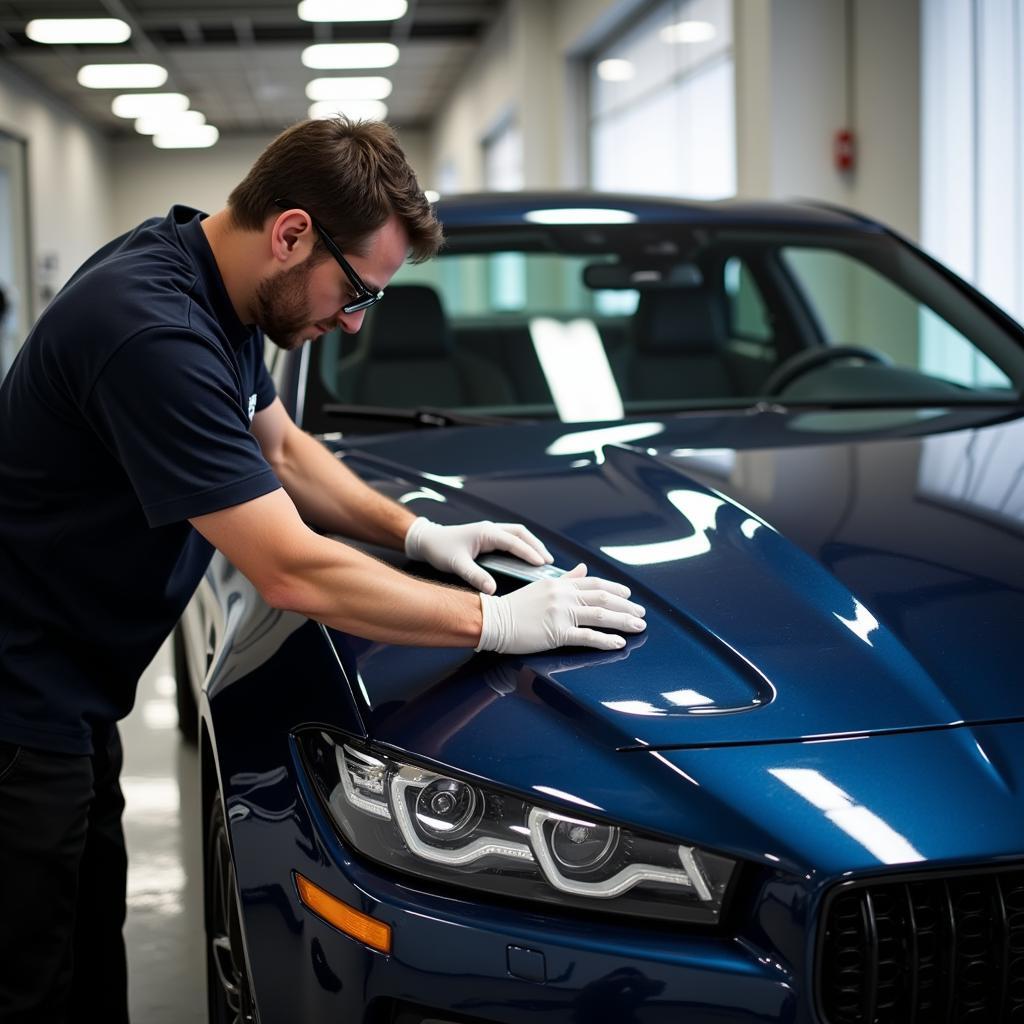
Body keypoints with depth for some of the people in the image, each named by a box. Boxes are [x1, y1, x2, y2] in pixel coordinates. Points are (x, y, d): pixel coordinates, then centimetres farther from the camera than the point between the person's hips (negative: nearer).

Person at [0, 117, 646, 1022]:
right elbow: (292, 572, -29)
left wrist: (416, 532, 5)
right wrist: (495, 622, -21)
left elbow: (281, 449, 19)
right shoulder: (154, 334, -29)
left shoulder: (213, 284, 2)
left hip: (74, 699, 10)